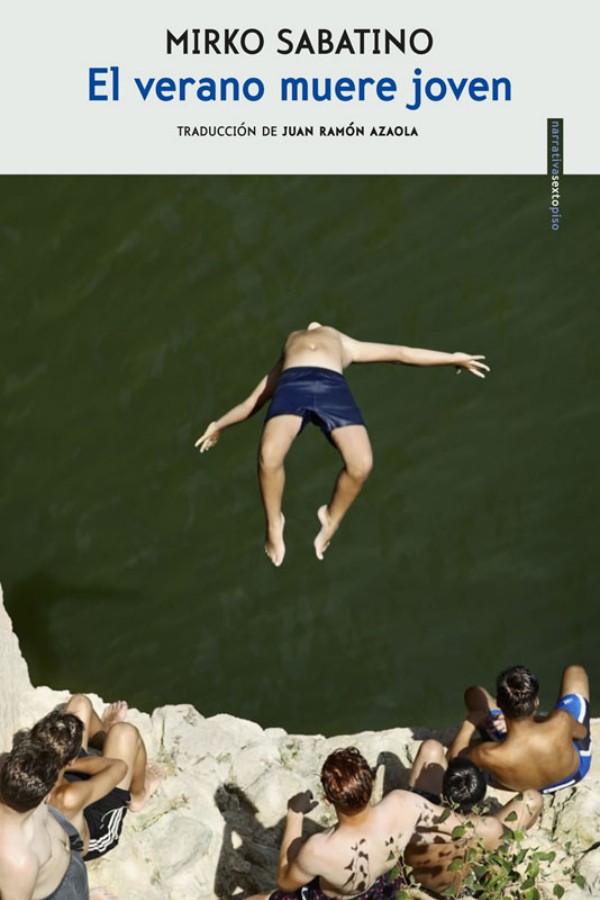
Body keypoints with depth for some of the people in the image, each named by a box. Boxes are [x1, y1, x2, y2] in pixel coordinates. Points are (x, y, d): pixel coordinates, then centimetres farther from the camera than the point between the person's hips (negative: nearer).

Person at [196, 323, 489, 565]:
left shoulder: (346, 344, 43)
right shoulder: (285, 356, 44)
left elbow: (400, 352, 37)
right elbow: (253, 400, 42)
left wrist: (452, 357, 33)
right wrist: (219, 425, 37)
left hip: (332, 386, 0)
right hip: (292, 384, 1)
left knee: (361, 464, -27)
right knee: (269, 456, -31)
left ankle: (332, 518, 3)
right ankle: (274, 522, -2)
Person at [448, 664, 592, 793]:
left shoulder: (489, 756, -45)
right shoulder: (561, 721, -45)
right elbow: (581, 731, -16)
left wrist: (469, 723, -10)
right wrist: (536, 718, -18)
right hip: (575, 770, 0)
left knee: (474, 693, 13)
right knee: (574, 671, 18)